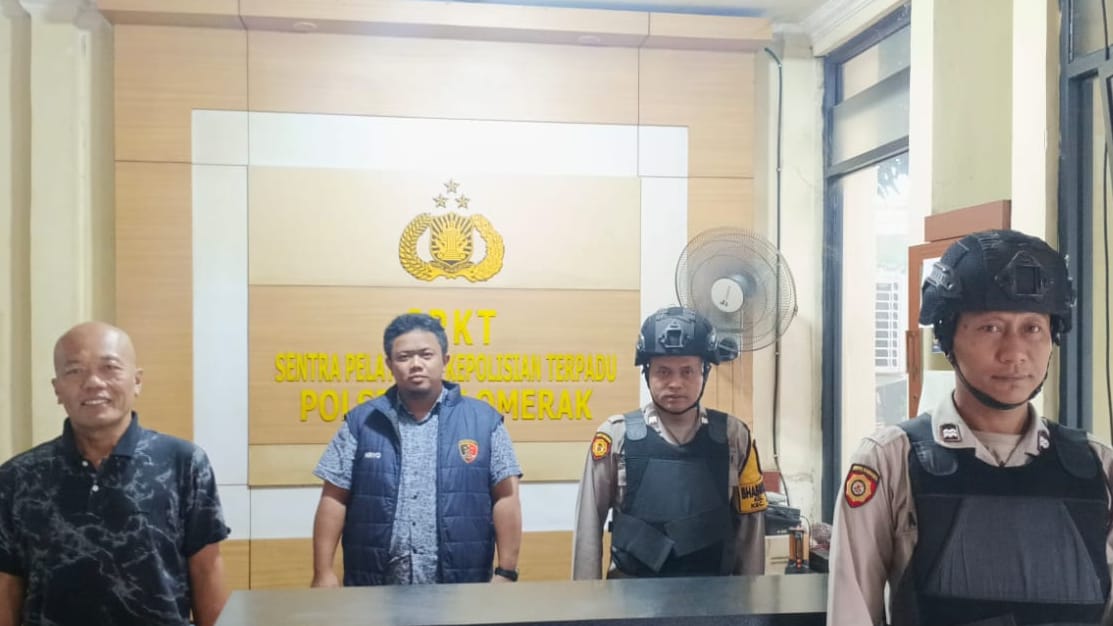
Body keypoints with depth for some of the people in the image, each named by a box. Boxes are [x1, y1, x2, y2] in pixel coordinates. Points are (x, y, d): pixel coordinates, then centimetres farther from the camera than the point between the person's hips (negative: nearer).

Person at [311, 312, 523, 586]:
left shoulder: (484, 420, 1)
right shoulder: (361, 422, 4)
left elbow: (506, 498, 0)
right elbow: (334, 499, 3)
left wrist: (506, 572, -5)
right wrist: (323, 572, -2)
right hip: (377, 590, 1)